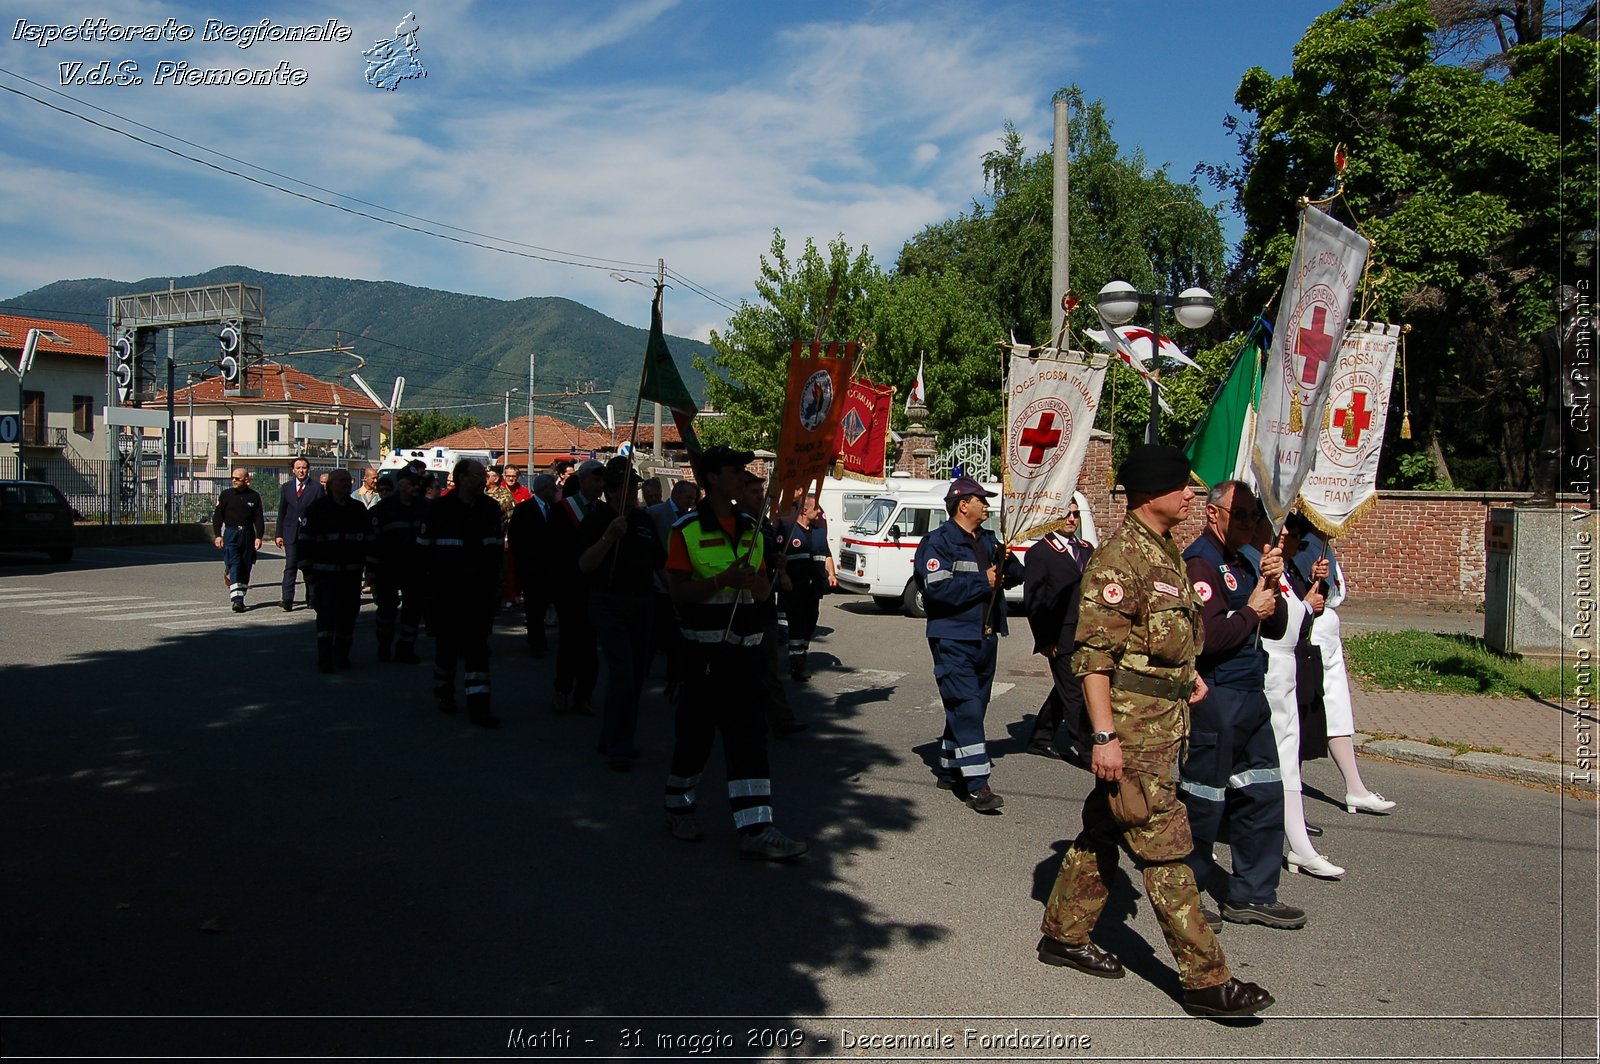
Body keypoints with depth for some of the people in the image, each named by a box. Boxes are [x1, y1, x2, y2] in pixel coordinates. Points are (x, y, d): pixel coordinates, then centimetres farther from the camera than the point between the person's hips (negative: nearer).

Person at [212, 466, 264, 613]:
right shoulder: (226, 495, 3)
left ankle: (240, 597, 19)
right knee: (234, 565, -13)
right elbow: (217, 516, 4)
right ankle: (236, 599, -21)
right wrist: (218, 535, -5)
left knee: (246, 567, 7)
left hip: (248, 535, 2)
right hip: (231, 534, -2)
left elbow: (259, 518, 7)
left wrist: (259, 537, -3)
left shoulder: (254, 496, 6)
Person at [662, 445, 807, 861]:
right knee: (696, 731, 7)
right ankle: (677, 808, 30)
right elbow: (678, 592, -11)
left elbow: (764, 590, 14)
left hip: (743, 649, 5)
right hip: (703, 649, -5)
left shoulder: (750, 528, 11)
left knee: (748, 737, 1)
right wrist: (721, 580, -24)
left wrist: (753, 581, -9)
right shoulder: (688, 529, -6)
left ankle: (756, 831, 1)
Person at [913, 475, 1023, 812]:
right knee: (967, 709, -12)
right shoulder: (938, 542, -9)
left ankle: (954, 770, 29)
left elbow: (1017, 575, 15)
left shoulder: (988, 540, 15)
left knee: (972, 708, 14)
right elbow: (938, 588, -22)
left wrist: (1006, 564, -8)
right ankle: (976, 785, -12)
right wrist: (984, 582, -15)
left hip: (986, 638, 8)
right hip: (953, 640, -8)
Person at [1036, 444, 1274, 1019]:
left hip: (1163, 720, 10)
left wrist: (1187, 675, 13)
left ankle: (1064, 935, 29)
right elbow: (1093, 653, -21)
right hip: (1133, 726, -10)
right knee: (1164, 846, -4)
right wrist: (1104, 734, -24)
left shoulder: (1165, 551, 15)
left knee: (1104, 830, 17)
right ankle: (1206, 980, 3)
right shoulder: (1120, 556, -17)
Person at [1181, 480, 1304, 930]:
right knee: (1202, 802, 0)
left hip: (1251, 695, 10)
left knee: (1262, 795, 14)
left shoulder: (1241, 563, 17)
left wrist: (1271, 585, -2)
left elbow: (1277, 627, 14)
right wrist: (1252, 611, -11)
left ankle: (1253, 895, 25)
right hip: (1214, 700, -10)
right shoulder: (1199, 563, -14)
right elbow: (1209, 636, -25)